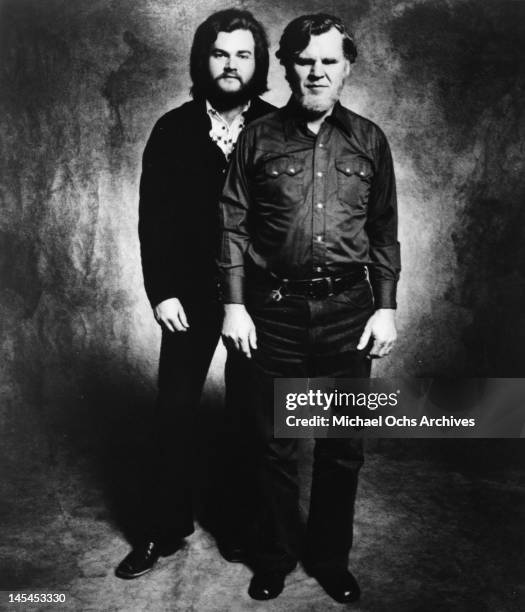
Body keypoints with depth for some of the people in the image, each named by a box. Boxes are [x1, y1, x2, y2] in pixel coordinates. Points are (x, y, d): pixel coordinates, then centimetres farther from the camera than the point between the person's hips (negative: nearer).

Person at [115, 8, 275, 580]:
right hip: (189, 294, 1)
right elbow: (153, 217, 0)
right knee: (173, 410, 6)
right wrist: (162, 291, -8)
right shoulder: (173, 130, 2)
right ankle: (162, 529, 22)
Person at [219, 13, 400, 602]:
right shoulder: (259, 137, 4)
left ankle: (331, 559, 31)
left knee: (344, 447, 10)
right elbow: (233, 226, 2)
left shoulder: (369, 140, 8)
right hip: (274, 309, -1)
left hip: (348, 309, 2)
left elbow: (385, 231, 9)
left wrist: (386, 307, 3)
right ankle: (274, 558, 30)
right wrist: (234, 305, -5)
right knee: (275, 444, 9)